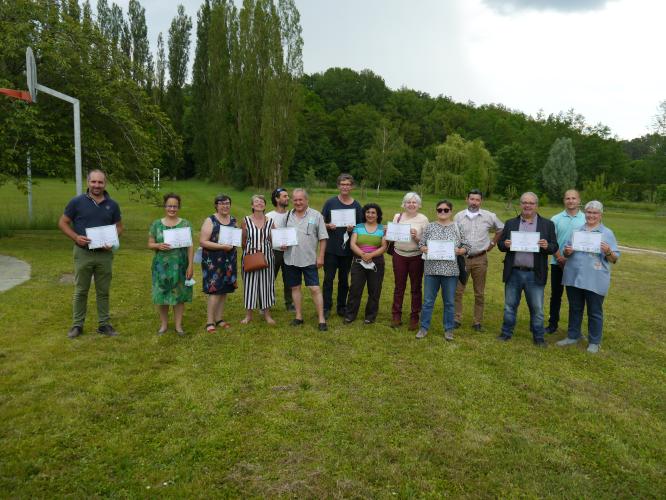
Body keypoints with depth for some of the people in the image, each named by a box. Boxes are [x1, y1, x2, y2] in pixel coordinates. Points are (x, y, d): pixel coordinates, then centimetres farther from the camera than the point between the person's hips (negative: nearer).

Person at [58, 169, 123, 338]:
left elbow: (119, 226, 11)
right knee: (80, 291, 8)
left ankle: (104, 324, 19)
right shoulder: (77, 202, -4)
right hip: (83, 253, -2)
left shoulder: (112, 205, 3)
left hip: (105, 254, 2)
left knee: (103, 291, 9)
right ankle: (77, 325, 20)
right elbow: (63, 222, 1)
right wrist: (76, 237, -15)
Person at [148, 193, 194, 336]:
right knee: (162, 295, 5)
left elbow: (190, 246, 0)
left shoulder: (185, 224, 2)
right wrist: (158, 246, -17)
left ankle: (178, 325, 16)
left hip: (180, 266, -1)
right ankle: (164, 324, 20)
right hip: (162, 266, 1)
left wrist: (191, 265, -6)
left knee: (179, 295, 4)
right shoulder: (156, 224, 4)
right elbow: (150, 244, 6)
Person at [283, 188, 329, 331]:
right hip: (291, 259, 4)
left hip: (309, 259, -4)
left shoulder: (316, 216, -3)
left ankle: (321, 319, 2)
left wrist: (320, 256, -8)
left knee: (315, 289, -5)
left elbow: (323, 238, -3)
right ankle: (299, 316, 23)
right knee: (295, 288, 11)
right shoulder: (288, 216, 8)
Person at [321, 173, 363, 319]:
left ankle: (342, 307, 23)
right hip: (331, 248, -1)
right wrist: (328, 226, -17)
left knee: (344, 279, 11)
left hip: (347, 248, 1)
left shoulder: (356, 206, 4)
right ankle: (326, 307, 7)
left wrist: (353, 228, -13)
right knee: (328, 278, -2)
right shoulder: (330, 202, 1)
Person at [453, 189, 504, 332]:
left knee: (479, 293, 8)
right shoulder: (458, 216, 2)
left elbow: (501, 229, 16)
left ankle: (478, 322, 17)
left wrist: (493, 243, 9)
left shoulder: (489, 216, 1)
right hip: (462, 258, 0)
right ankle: (457, 319, 12)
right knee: (458, 290, 1)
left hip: (480, 259, 0)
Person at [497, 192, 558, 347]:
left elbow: (554, 247, 2)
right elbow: (500, 244, 7)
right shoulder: (510, 223, 8)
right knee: (509, 306, 11)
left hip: (535, 275, -1)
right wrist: (505, 244, -15)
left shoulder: (547, 224, 4)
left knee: (537, 309, 7)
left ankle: (538, 337, 21)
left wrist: (547, 246, -20)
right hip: (513, 273, 1)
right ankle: (506, 333, 24)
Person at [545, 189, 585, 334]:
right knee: (556, 294, 8)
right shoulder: (556, 219, 2)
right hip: (557, 263, 1)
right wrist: (559, 257, -12)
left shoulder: (586, 219, 0)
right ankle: (552, 324, 16)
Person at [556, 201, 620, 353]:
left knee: (595, 312, 7)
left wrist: (608, 252, -22)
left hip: (595, 281, -3)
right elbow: (566, 252, 10)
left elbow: (615, 259, -2)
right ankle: (573, 336, 27)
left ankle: (594, 342, 19)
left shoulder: (607, 233, 0)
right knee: (575, 309, 14)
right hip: (574, 277, 3)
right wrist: (567, 252, -12)